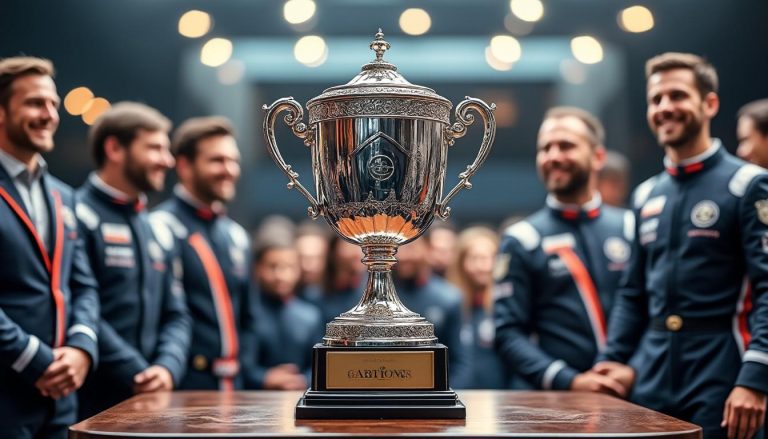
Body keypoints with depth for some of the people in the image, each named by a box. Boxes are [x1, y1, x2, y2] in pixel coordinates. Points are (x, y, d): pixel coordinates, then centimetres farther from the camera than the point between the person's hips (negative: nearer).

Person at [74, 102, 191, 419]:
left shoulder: (158, 232, 17)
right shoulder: (78, 217, -9)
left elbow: (176, 316, 14)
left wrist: (167, 368, -5)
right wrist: (136, 375, -15)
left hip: (151, 400, 7)